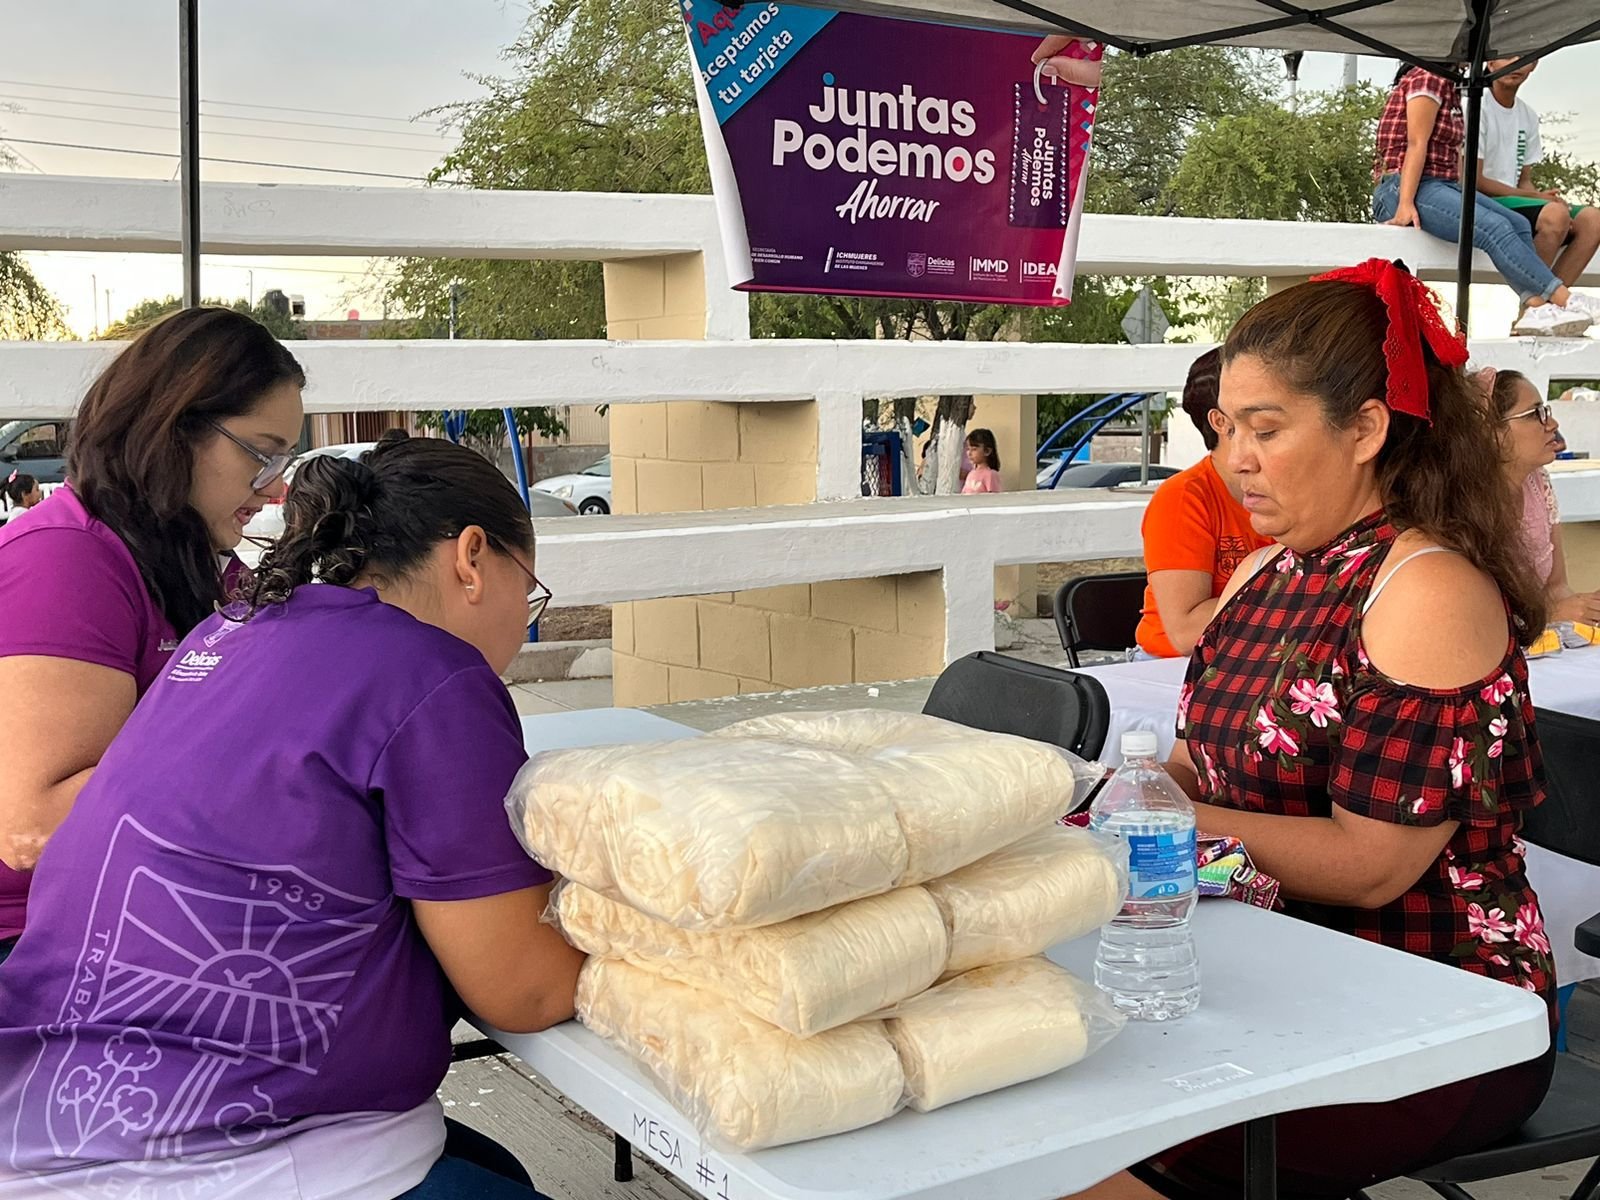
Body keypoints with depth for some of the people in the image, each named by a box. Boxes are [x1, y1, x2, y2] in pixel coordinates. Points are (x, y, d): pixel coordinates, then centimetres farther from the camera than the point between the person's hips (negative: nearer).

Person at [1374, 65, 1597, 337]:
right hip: (1403, 188, -10)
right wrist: (1405, 204, -21)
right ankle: (1566, 300, -27)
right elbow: (1416, 144, -14)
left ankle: (1535, 309, -23)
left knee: (1519, 224, -9)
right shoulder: (1427, 79, -4)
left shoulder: (1450, 88, 24)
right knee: (1494, 227, -26)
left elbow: (1454, 153, 18)